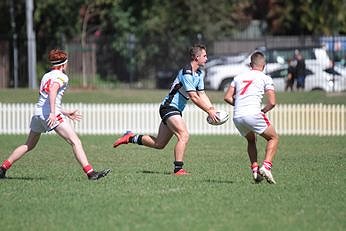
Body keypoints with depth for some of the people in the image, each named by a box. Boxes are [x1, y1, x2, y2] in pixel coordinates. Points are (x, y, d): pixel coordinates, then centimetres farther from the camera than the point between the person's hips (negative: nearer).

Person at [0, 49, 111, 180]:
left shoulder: (46, 76, 24)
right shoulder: (61, 76, 0)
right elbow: (52, 91, -19)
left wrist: (65, 113, 35)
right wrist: (53, 113, -28)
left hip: (37, 112, 8)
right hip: (50, 113, -8)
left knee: (29, 145, 22)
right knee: (75, 141, -11)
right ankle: (90, 173, -22)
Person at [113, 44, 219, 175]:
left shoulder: (199, 73, 10)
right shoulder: (186, 73, -21)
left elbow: (202, 95, 13)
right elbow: (194, 97, -24)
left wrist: (212, 109, 0)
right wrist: (209, 111, -22)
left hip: (176, 110, 10)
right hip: (169, 107, -10)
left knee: (159, 144, 13)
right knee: (184, 136, -24)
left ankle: (131, 138, 27)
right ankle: (178, 169, -23)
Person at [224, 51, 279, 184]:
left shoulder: (239, 77, 19)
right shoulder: (265, 79, 6)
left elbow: (227, 97, 15)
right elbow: (272, 103, -1)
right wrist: (263, 111, 17)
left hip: (237, 117, 5)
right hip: (253, 114, -5)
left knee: (251, 140, 29)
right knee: (273, 138, 11)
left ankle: (254, 169, 15)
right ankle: (266, 166, -9)